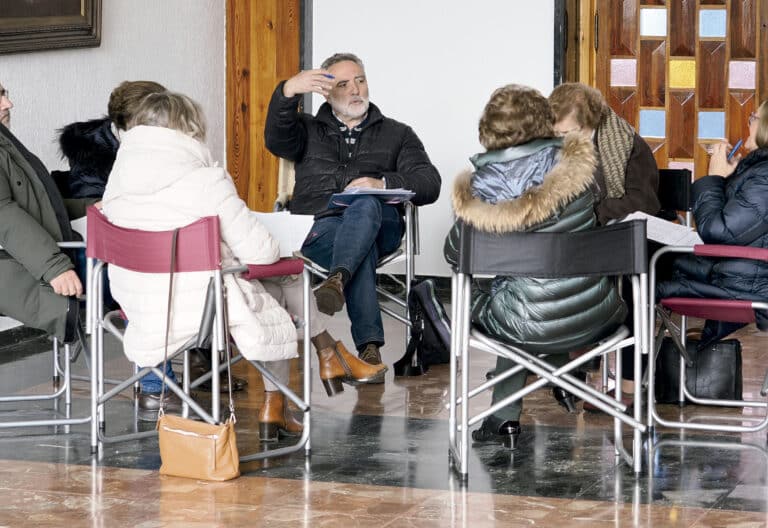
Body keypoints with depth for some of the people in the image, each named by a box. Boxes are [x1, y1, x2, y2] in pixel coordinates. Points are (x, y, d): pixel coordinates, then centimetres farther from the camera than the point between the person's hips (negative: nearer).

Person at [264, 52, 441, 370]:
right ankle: (369, 346, -48)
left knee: (365, 205, -38)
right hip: (318, 227, 0)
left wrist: (382, 184, -12)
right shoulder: (309, 130, 27)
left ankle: (337, 279, -61)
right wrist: (288, 91, -20)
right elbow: (276, 140, 0)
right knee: (362, 250, -36)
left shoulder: (397, 134, 25)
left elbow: (429, 184, 9)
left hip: (380, 224, 0)